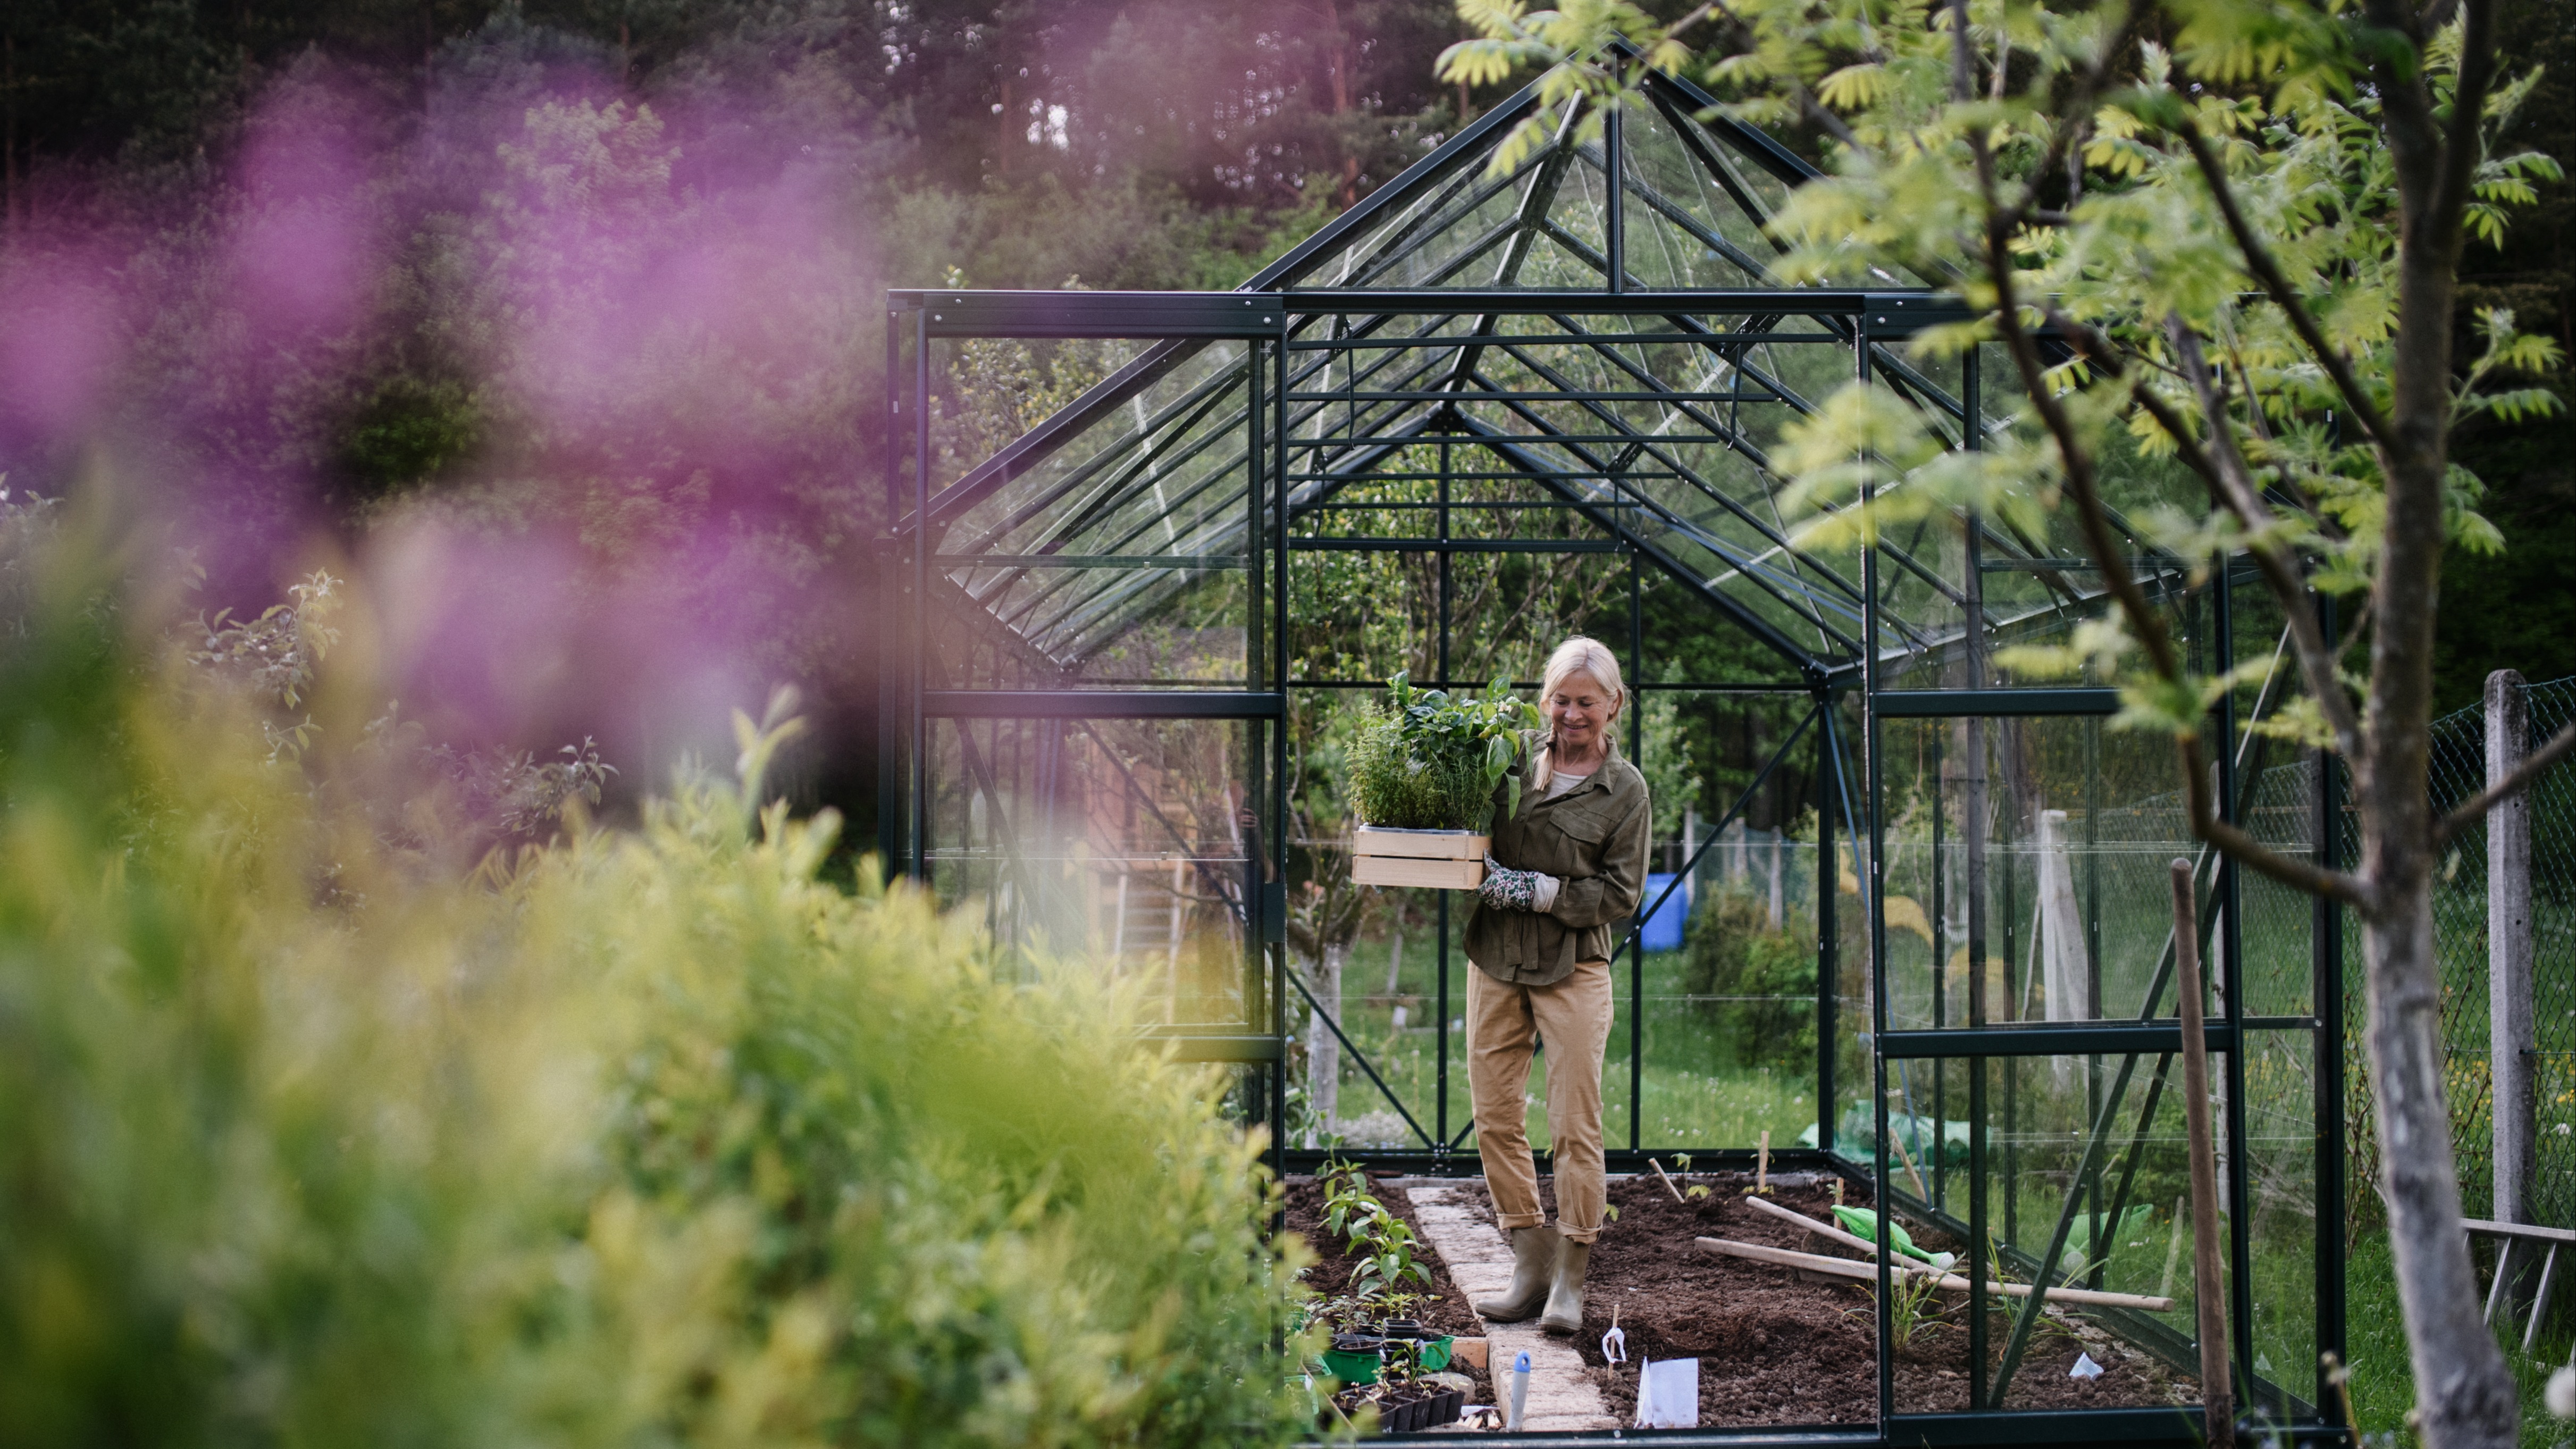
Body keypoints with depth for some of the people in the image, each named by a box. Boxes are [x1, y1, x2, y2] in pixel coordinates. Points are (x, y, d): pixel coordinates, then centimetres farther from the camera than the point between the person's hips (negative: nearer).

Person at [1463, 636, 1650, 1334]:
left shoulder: (1625, 789, -2)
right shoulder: (1513, 755, 6)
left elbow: (1622, 895, -4)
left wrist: (1540, 891, -15)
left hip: (1574, 969, -4)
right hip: (1495, 961, 4)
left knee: (1575, 1127, -4)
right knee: (1495, 1118, 5)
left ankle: (1570, 1282, 5)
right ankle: (1531, 1265, 15)